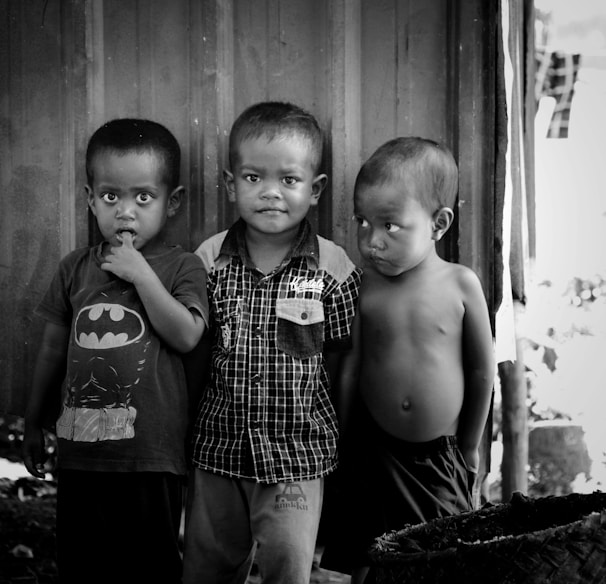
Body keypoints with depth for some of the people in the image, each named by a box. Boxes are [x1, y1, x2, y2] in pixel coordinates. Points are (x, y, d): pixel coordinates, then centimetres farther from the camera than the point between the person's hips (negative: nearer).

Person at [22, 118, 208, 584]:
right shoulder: (75, 269, 6)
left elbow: (186, 336, -17)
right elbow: (54, 349, 14)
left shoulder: (182, 267, -3)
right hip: (80, 449, 4)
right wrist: (34, 422, 19)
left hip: (151, 458, -4)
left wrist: (141, 274, -19)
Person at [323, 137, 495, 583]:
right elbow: (350, 371, 0)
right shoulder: (364, 289, -7)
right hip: (375, 452, 1)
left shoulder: (461, 285, -9)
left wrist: (469, 447, 8)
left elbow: (482, 371, 0)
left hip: (440, 454, 0)